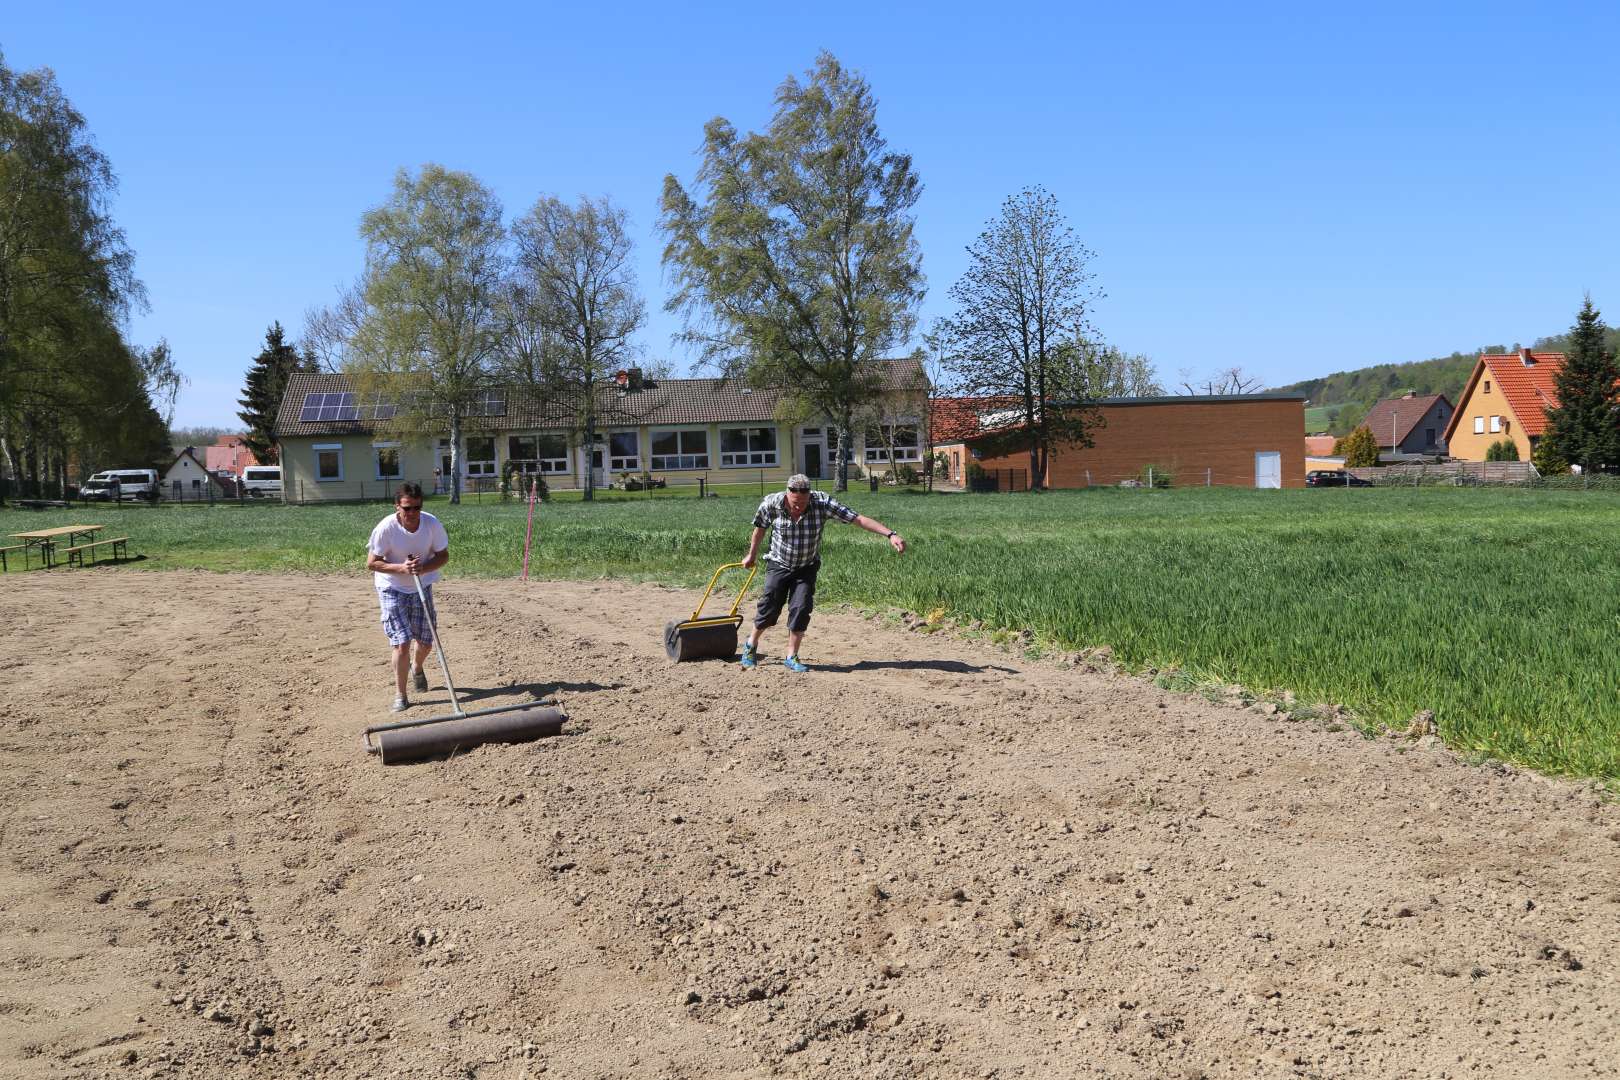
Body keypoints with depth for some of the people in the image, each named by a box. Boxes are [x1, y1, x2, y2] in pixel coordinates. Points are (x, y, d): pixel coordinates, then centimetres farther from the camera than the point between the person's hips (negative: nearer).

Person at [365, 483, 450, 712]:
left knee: (426, 641, 11)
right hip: (392, 588, -3)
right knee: (402, 643, -13)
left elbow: (443, 555, -6)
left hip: (422, 587, 3)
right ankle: (400, 696, 1)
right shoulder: (386, 527, -23)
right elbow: (371, 563, -16)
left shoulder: (432, 523, -17)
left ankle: (417, 668, 46)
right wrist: (401, 568, -30)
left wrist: (423, 568, -25)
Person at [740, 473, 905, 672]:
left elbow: (859, 519, -28)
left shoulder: (822, 503, -24)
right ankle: (751, 644, 27)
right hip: (779, 565, 0)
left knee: (801, 609, -10)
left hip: (807, 568, 0)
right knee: (769, 608, 0)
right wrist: (752, 555, 15)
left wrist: (891, 534, -36)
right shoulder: (771, 504, -21)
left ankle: (791, 657, 6)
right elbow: (760, 528, 1)